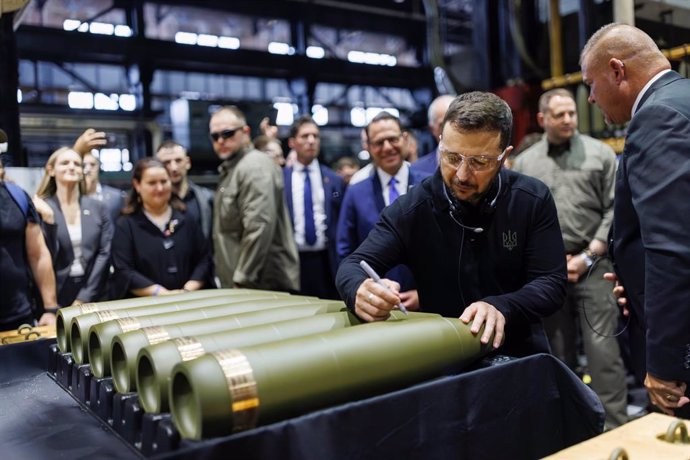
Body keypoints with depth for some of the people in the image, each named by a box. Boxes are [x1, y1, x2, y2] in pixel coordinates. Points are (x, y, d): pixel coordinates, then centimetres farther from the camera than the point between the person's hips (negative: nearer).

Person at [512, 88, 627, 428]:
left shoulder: (600, 153, 3)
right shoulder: (524, 163, 8)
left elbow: (615, 210, -1)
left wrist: (587, 257, -8)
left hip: (593, 264, -2)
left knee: (602, 347, -5)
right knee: (558, 350, 11)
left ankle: (615, 428, 5)